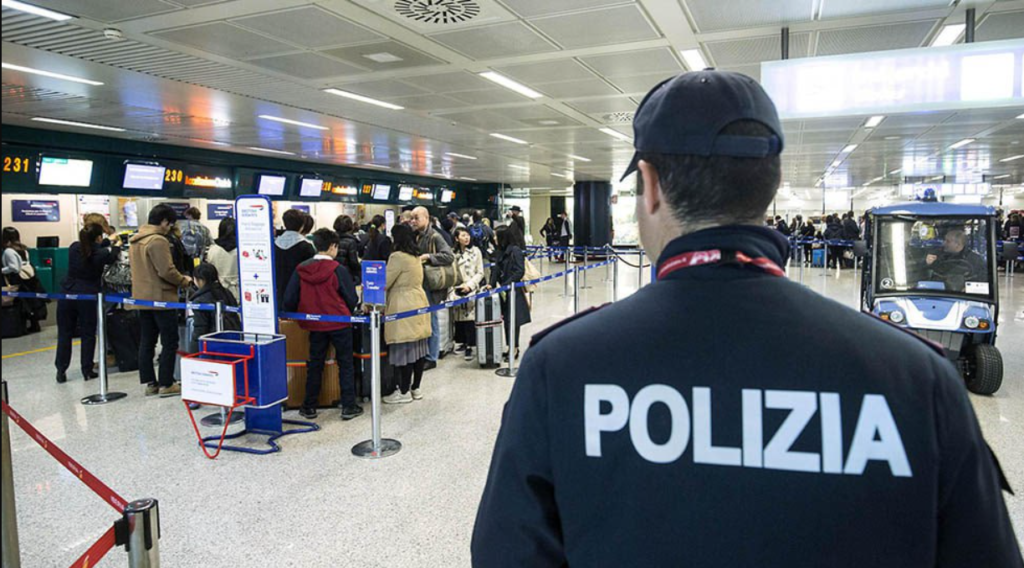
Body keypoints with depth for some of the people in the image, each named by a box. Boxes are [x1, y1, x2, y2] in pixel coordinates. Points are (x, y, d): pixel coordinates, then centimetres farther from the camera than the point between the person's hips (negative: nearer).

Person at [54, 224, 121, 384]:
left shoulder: (74, 247, 0)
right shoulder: (102, 253, -9)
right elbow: (112, 258, 14)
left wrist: (108, 242, 33)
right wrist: (117, 246, 34)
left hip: (67, 293, 3)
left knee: (64, 333, 10)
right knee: (88, 334, 7)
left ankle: (61, 371, 14)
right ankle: (87, 370, 12)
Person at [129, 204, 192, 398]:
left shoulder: (135, 240, 13)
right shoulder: (158, 240, -17)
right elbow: (167, 271, -22)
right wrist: (184, 281, -5)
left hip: (141, 298, 9)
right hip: (161, 298, -9)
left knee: (147, 342, 11)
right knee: (169, 342, -1)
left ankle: (149, 383, 16)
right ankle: (166, 384, 0)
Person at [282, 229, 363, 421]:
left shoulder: (301, 270, -3)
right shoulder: (338, 269, -13)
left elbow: (289, 300, -1)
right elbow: (352, 299, -8)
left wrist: (300, 314, 17)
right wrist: (349, 311, 14)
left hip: (315, 325, 3)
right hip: (339, 323, -3)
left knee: (315, 365, 14)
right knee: (346, 364, 7)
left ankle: (309, 407, 20)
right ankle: (349, 407, 9)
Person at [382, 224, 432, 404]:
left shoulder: (398, 256, -13)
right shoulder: (416, 256, 12)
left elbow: (384, 283, -12)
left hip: (403, 308, -9)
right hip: (418, 303, 9)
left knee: (403, 350, -3)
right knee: (418, 347, 11)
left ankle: (404, 392, 4)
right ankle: (417, 388, 20)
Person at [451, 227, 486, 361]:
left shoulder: (475, 251, 3)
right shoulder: (453, 253, 8)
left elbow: (480, 273, 1)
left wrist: (469, 285, -10)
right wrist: (453, 289, -5)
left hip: (472, 288, -3)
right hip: (457, 289, 3)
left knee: (470, 317, -12)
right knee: (458, 317, 4)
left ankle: (469, 347, -9)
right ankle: (464, 343, 17)